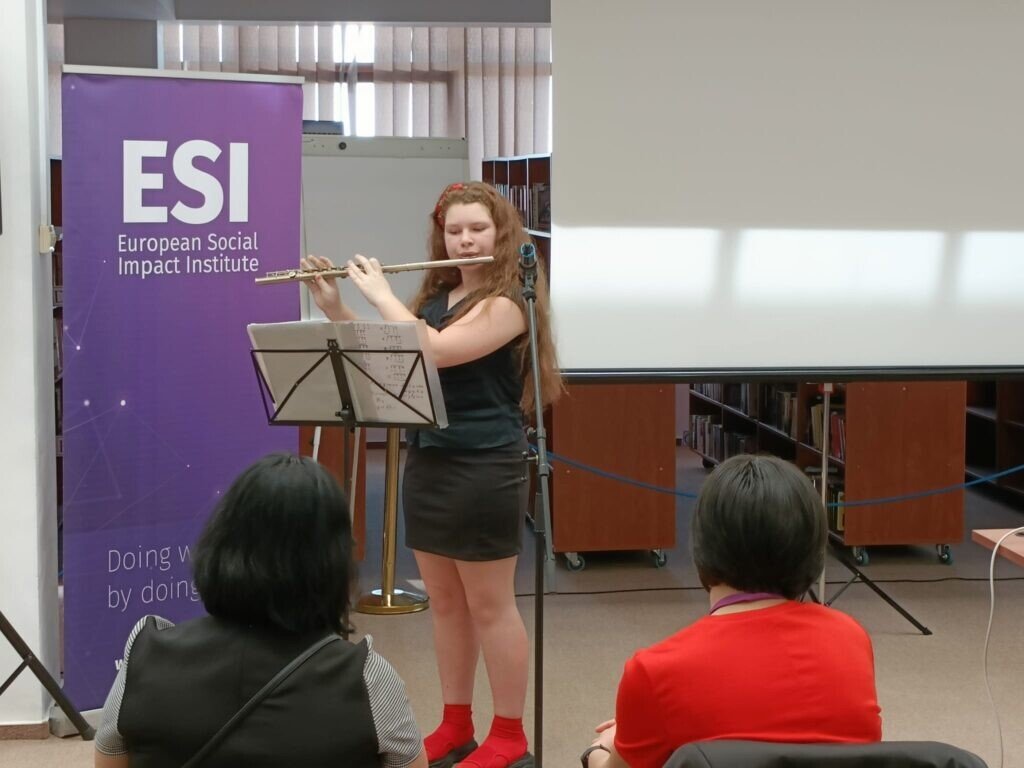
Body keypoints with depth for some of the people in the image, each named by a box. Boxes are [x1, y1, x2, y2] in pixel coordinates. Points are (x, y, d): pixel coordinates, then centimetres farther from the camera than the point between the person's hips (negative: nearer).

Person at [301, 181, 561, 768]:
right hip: (427, 462, 8)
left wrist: (380, 292, -16)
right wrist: (334, 307, 2)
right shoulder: (436, 296, 12)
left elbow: (433, 352, -25)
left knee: (490, 606, 0)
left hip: (483, 469, -8)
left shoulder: (507, 302, -13)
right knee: (445, 602, 14)